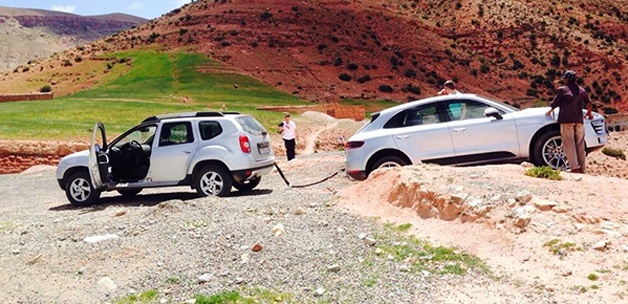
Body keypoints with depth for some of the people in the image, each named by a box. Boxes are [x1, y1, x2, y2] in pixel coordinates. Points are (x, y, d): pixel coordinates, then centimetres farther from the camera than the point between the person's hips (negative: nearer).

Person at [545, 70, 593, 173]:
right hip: (579, 120, 5)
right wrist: (589, 113, 41)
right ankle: (583, 169, 9)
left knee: (569, 143, -5)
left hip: (567, 120, -5)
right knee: (580, 144, 8)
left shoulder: (562, 89, 0)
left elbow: (555, 103, 3)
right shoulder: (581, 90, 14)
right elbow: (589, 104, 21)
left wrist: (550, 111, 24)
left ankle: (575, 167, -16)